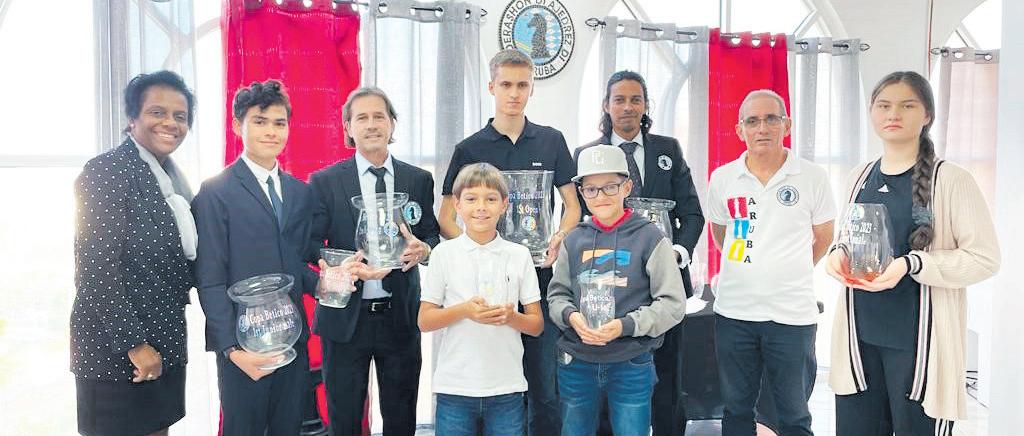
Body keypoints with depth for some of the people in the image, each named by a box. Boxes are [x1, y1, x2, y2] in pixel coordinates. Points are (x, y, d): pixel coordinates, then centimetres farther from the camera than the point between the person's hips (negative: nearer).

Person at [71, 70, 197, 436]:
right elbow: (97, 269, -18)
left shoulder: (171, 177, 11)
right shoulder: (106, 171, -14)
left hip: (165, 346, 8)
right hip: (115, 350, -7)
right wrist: (134, 344, -18)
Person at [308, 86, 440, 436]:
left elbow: (433, 235, 9)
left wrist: (422, 249, -15)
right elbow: (311, 245, -2)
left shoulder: (419, 180, 5)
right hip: (346, 316, -1)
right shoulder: (324, 182, -1)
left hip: (401, 316, 2)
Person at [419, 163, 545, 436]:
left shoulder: (519, 255, 2)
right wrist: (464, 310, -15)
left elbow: (537, 325, 6)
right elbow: (424, 321, 1)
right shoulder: (443, 254, 0)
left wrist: (510, 317, -15)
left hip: (506, 387, 1)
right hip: (454, 386, -1)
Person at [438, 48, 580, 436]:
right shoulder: (469, 149, 4)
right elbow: (446, 217, 5)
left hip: (541, 273, 1)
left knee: (543, 381, 5)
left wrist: (558, 240, -9)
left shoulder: (551, 141, 7)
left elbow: (572, 206, 11)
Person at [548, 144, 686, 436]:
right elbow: (557, 294, 10)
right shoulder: (574, 241, 4)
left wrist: (626, 325, -20)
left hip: (632, 366, -3)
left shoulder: (649, 238, -6)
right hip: (576, 365, 3)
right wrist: (570, 316, -12)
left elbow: (673, 303, -8)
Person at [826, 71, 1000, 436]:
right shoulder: (859, 177, 8)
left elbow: (985, 258, -11)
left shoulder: (951, 180, -9)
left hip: (919, 340, -5)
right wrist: (839, 254, -3)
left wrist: (911, 265, -23)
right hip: (859, 336, 5)